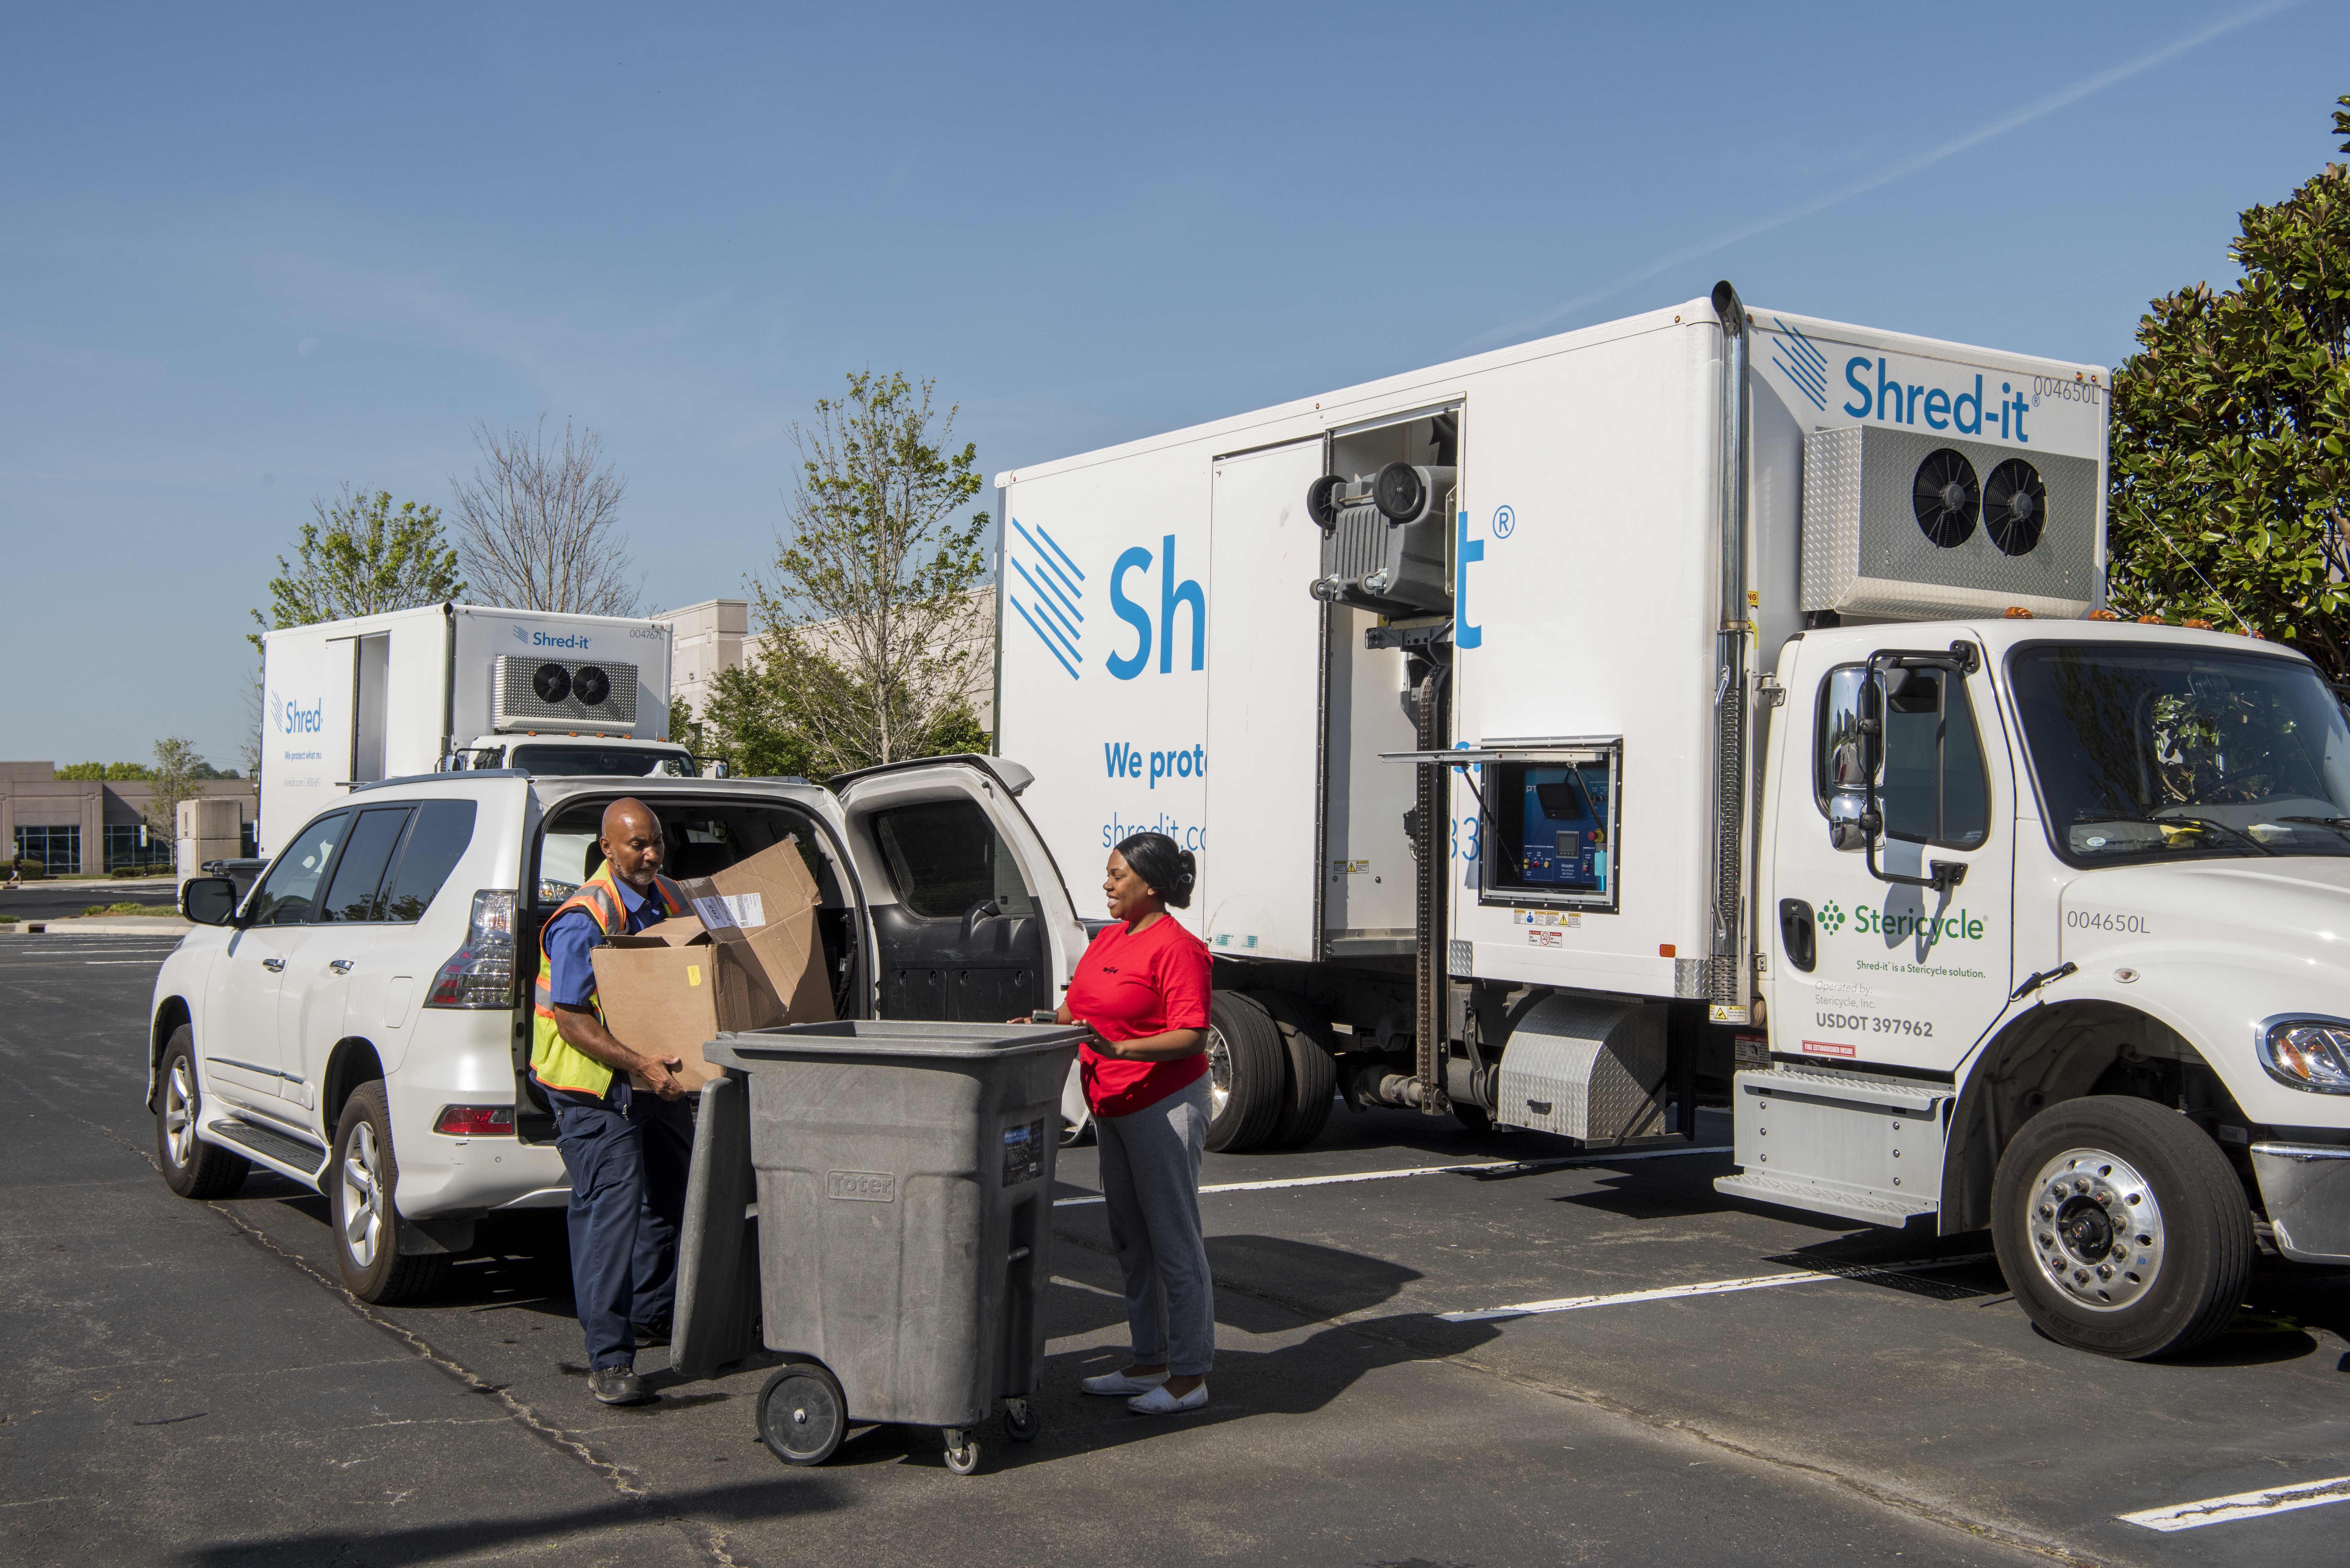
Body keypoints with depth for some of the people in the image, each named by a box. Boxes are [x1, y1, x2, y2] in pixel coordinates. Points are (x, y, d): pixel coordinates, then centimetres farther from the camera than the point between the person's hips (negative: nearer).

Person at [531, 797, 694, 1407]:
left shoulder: (668, 899, 4)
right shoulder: (582, 921, -21)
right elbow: (572, 1020, -22)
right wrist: (641, 1063, -30)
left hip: (656, 1081, 8)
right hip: (596, 1087, -8)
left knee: (673, 1197, 19)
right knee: (610, 1213, -12)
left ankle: (656, 1314, 40)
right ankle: (608, 1360, -10)